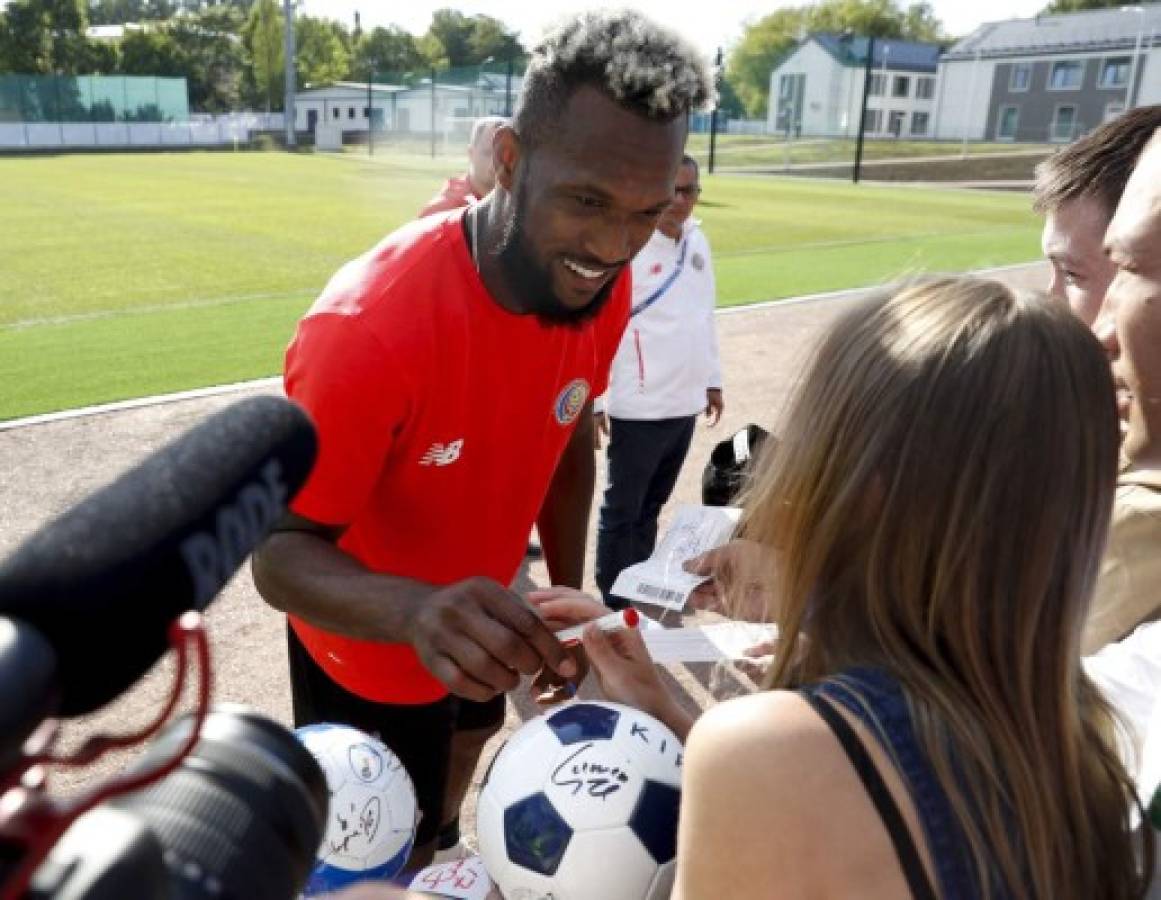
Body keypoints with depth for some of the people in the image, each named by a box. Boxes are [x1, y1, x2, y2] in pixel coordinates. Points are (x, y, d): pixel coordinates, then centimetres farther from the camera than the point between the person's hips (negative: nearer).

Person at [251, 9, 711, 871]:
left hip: (481, 622, 6)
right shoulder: (368, 327, -37)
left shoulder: (604, 289, -18)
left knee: (458, 768, 32)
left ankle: (434, 860, 63)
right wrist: (416, 612, -50)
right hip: (373, 650, -6)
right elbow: (280, 551, -31)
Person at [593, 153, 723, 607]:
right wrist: (593, 400, -15)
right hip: (639, 408, -7)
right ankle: (612, 603, 16)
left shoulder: (698, 241, 9)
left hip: (685, 404, 7)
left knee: (651, 506, 18)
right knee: (622, 510, 4)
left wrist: (712, 380, 19)